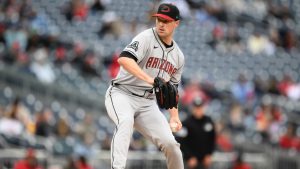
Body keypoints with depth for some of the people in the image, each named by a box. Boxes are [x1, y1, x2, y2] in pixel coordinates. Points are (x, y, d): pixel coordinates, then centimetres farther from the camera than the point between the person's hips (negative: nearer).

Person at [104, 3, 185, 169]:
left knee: (170, 143, -7)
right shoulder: (146, 38, -11)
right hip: (121, 94, -6)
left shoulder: (178, 56, 11)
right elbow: (124, 59, -30)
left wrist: (174, 115, 6)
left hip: (147, 103, 6)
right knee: (126, 121, -37)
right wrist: (150, 79, -41)